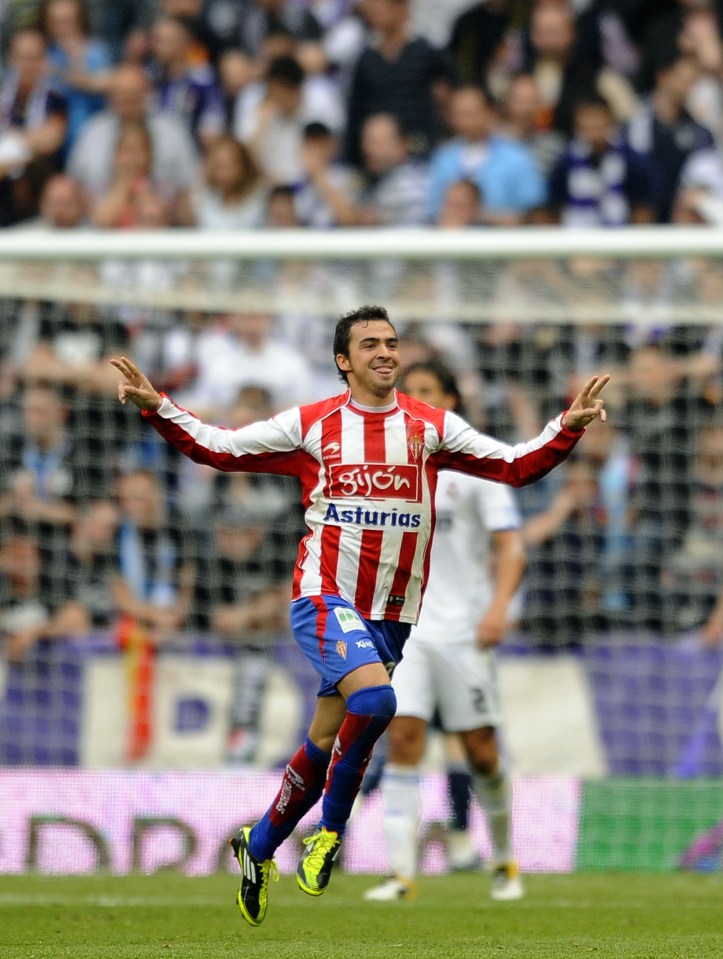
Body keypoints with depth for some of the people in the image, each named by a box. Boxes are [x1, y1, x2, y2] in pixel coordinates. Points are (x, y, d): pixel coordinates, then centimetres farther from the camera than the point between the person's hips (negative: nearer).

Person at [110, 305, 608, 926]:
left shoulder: (432, 428, 5)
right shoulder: (311, 426, 1)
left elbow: (517, 466, 3)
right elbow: (217, 448, 6)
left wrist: (568, 427, -12)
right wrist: (158, 409, -7)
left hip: (391, 613, 4)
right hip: (324, 596, -4)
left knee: (325, 745, 8)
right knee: (374, 698, -29)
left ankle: (258, 846, 29)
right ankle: (331, 830, -11)